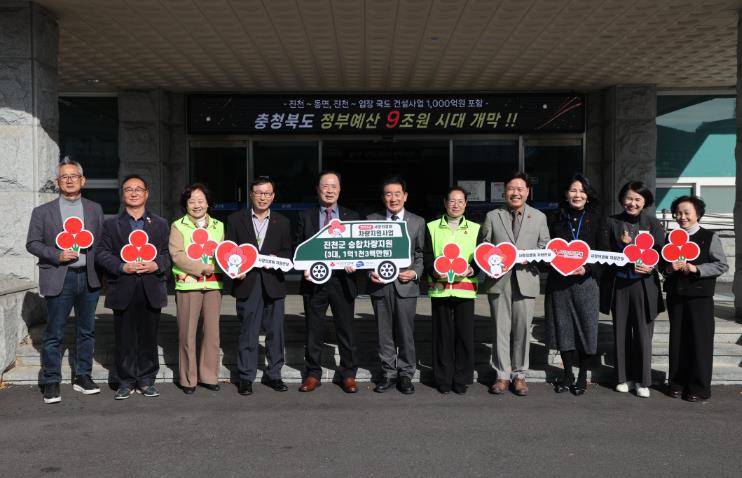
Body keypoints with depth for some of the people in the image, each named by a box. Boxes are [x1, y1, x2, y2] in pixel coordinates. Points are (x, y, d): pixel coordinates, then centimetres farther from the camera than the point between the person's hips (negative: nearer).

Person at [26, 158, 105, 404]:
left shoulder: (95, 209, 10)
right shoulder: (42, 212, 4)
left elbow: (102, 242, 10)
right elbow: (32, 243, 2)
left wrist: (99, 271, -3)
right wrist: (57, 255, -13)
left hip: (89, 277, 3)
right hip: (59, 279, -3)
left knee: (86, 331, 11)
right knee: (53, 334, 0)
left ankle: (82, 376, 23)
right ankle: (51, 383, 10)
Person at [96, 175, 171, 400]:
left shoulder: (160, 224, 13)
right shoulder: (111, 224, 10)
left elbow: (168, 253, 8)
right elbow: (102, 254, 2)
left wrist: (156, 265, -11)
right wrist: (122, 267, -13)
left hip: (151, 290, 1)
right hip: (123, 291, -1)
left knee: (148, 337, 5)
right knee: (125, 339, 3)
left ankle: (146, 380, 15)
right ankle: (126, 382, 13)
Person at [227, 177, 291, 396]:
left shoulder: (282, 223, 12)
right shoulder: (236, 220, 8)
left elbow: (288, 252, 12)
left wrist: (276, 259, -9)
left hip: (274, 283, 2)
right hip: (247, 283, -2)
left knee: (275, 331, 5)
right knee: (248, 333, 1)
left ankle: (273, 374, 18)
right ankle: (246, 377, 10)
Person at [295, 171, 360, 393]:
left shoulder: (352, 217, 8)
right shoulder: (306, 216, 7)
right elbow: (298, 248, 7)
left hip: (342, 281, 0)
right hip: (314, 280, 0)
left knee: (346, 330, 6)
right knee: (314, 331, 8)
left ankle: (348, 375, 18)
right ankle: (313, 374, 20)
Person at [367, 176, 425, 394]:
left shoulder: (417, 222, 7)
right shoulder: (372, 220, 8)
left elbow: (421, 253, 8)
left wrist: (415, 272, -9)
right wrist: (370, 272, -6)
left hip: (406, 285, -1)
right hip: (380, 285, 1)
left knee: (406, 333, 2)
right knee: (384, 333, 8)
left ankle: (405, 374, 15)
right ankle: (388, 373, 19)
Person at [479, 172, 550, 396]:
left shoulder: (539, 217, 11)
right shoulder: (492, 216, 9)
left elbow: (545, 247, 11)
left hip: (526, 279, 0)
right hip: (499, 279, 0)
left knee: (522, 328, 3)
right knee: (501, 329, 2)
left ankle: (519, 375, 15)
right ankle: (502, 375, 11)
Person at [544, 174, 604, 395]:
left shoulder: (595, 219, 4)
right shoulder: (555, 218, 7)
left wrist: (587, 269, -13)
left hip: (586, 280, -1)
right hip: (558, 281, 1)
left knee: (586, 325, 0)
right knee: (563, 326, 6)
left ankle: (582, 376, 15)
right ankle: (567, 374, 20)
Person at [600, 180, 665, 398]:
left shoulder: (652, 222, -1)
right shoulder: (613, 222, 3)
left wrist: (650, 266, -19)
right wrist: (623, 246, -17)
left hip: (644, 284, -1)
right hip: (619, 284, 2)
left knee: (643, 333, 2)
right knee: (621, 332, 9)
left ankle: (642, 380, 14)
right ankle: (624, 377, 21)